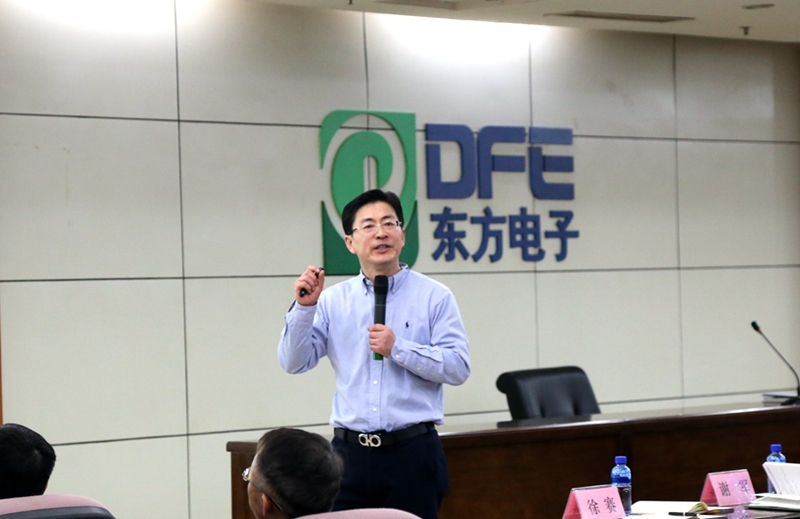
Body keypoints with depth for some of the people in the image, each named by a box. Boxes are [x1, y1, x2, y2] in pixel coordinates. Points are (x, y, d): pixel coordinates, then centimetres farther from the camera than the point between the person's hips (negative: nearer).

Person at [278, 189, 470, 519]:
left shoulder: (434, 297, 2)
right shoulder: (332, 301, 9)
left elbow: (458, 367, -7)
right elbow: (294, 362, 3)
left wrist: (398, 348, -15)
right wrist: (304, 307, -10)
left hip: (412, 453, -2)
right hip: (350, 452, 2)